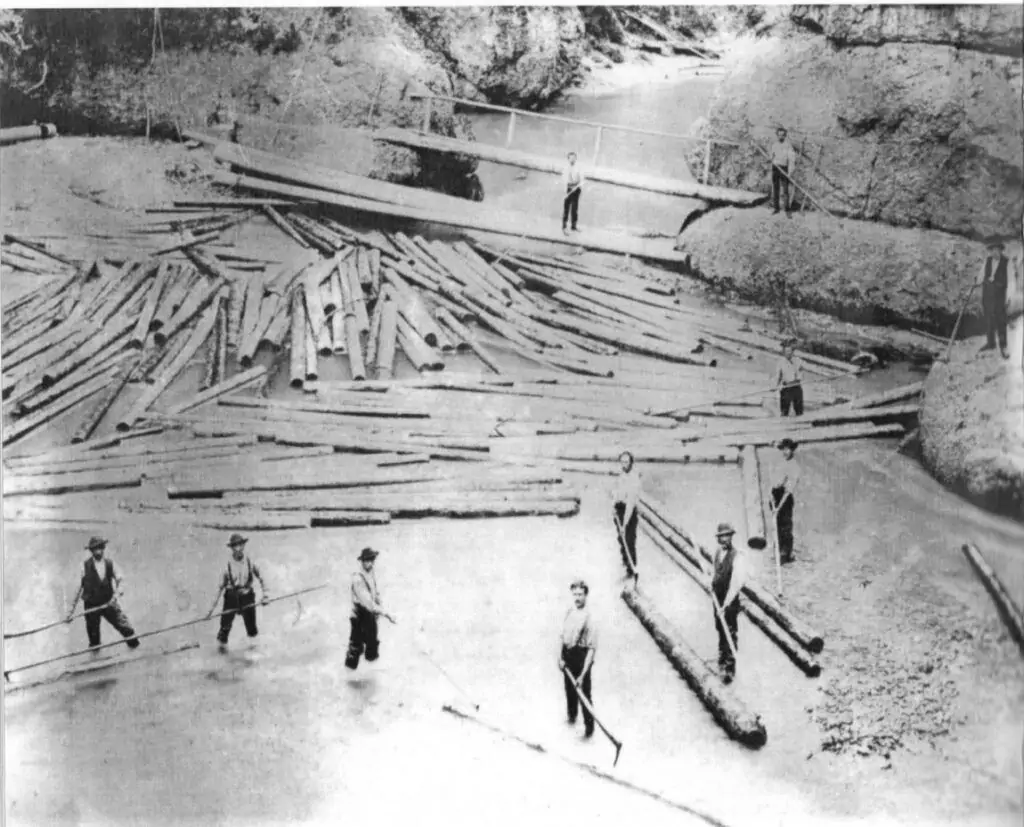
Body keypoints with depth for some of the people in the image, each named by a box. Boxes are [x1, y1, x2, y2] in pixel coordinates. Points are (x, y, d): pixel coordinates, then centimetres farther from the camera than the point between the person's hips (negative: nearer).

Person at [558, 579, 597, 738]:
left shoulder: (588, 618, -23)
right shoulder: (570, 611, -3)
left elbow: (592, 648, -22)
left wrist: (582, 675, -24)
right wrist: (561, 657, -2)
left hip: (581, 655, -6)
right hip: (567, 654, 6)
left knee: (584, 692, 3)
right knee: (569, 687, 23)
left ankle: (589, 725, 21)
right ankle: (571, 714, 47)